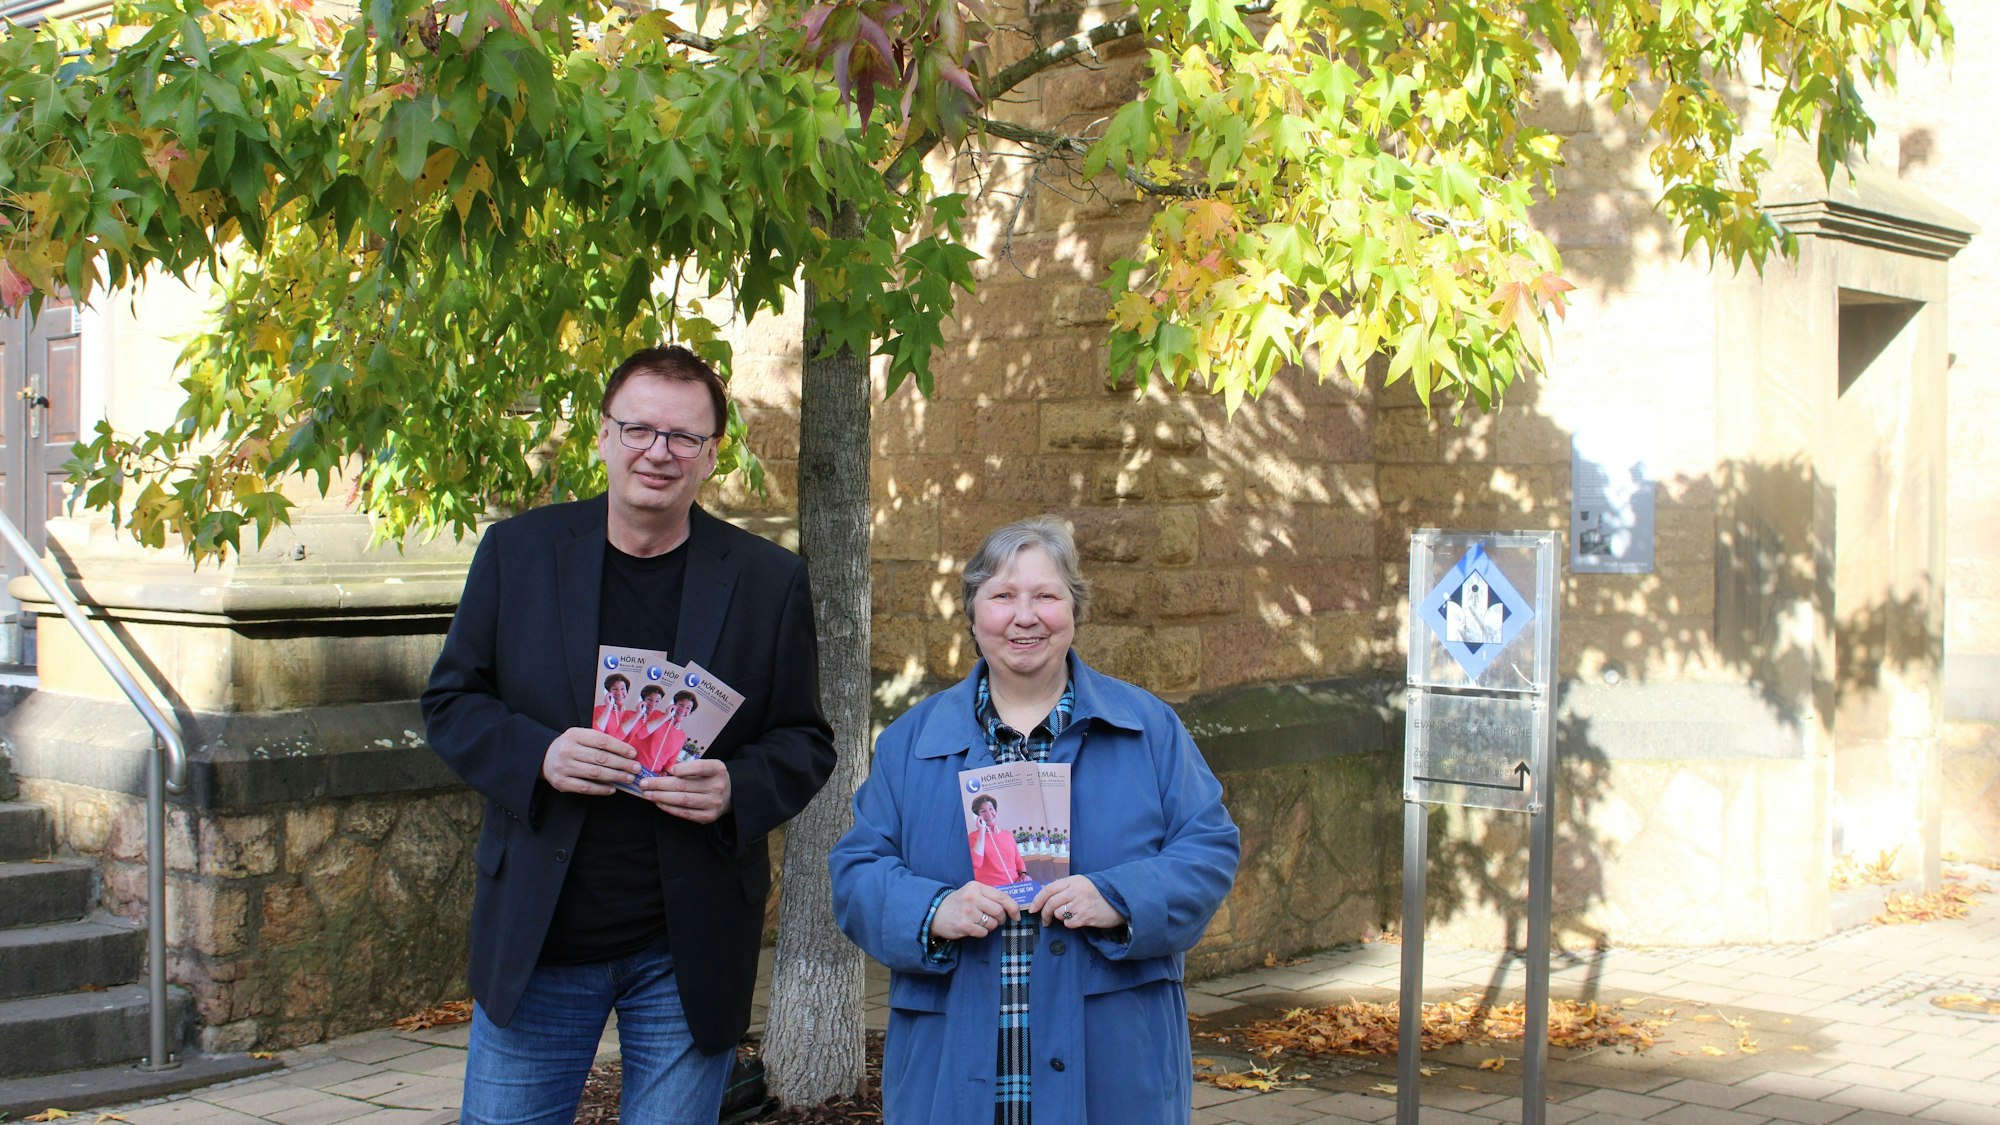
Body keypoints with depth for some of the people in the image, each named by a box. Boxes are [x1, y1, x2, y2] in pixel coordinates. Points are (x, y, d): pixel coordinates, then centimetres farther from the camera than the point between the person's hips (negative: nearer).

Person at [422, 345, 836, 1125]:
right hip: (538, 939, 1)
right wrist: (537, 754, -16)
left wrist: (737, 789, -16)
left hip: (689, 955, 0)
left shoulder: (769, 581, 2)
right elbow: (450, 703, 4)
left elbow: (805, 742, 5)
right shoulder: (517, 550, 3)